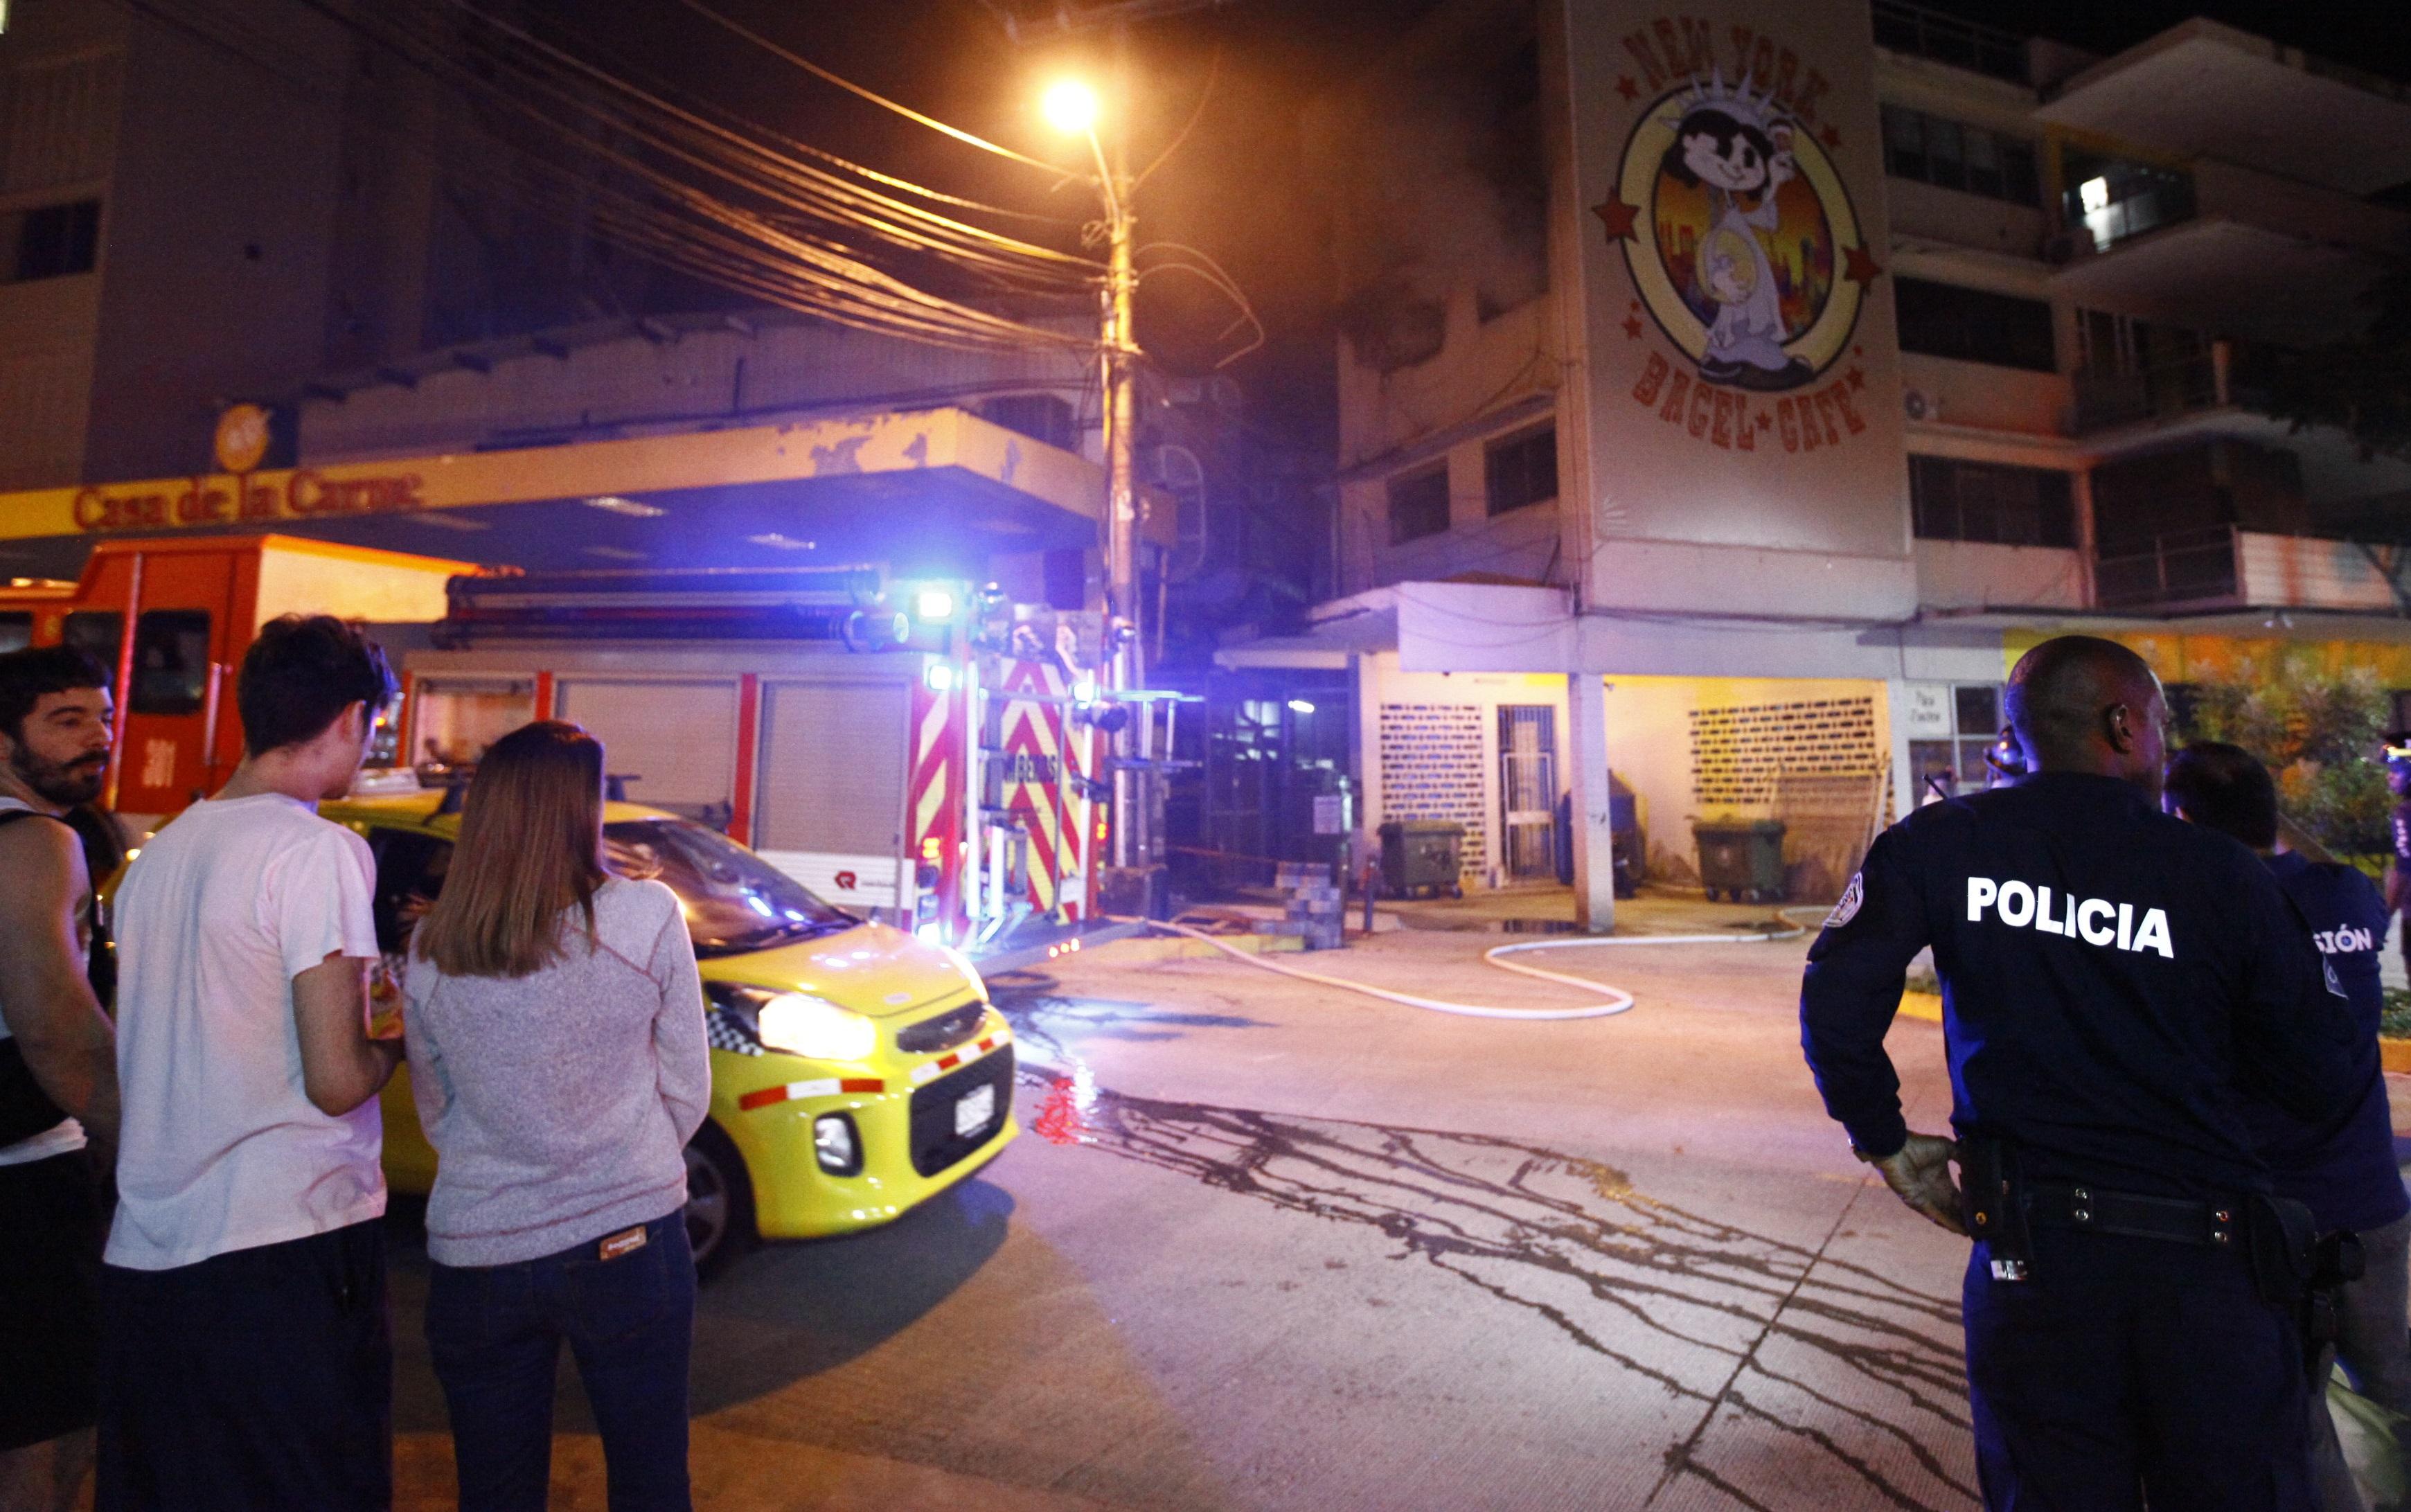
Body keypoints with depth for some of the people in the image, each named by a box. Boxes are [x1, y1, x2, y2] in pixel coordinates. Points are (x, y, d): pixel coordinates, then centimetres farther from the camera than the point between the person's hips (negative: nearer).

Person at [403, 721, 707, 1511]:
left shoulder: (428, 952, -3)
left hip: (475, 1256, 3)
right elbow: (686, 1089, -4)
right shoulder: (646, 915, -12)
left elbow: (436, 1114, 9)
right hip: (629, 1240, -2)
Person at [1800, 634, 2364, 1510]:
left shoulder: (1941, 844, -7)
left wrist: (1884, 1141, 1)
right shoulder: (2225, 874, -6)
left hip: (2033, 1252, 0)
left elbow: (1836, 998, -13)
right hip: (2212, 1267, 1)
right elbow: (2325, 1086, 0)